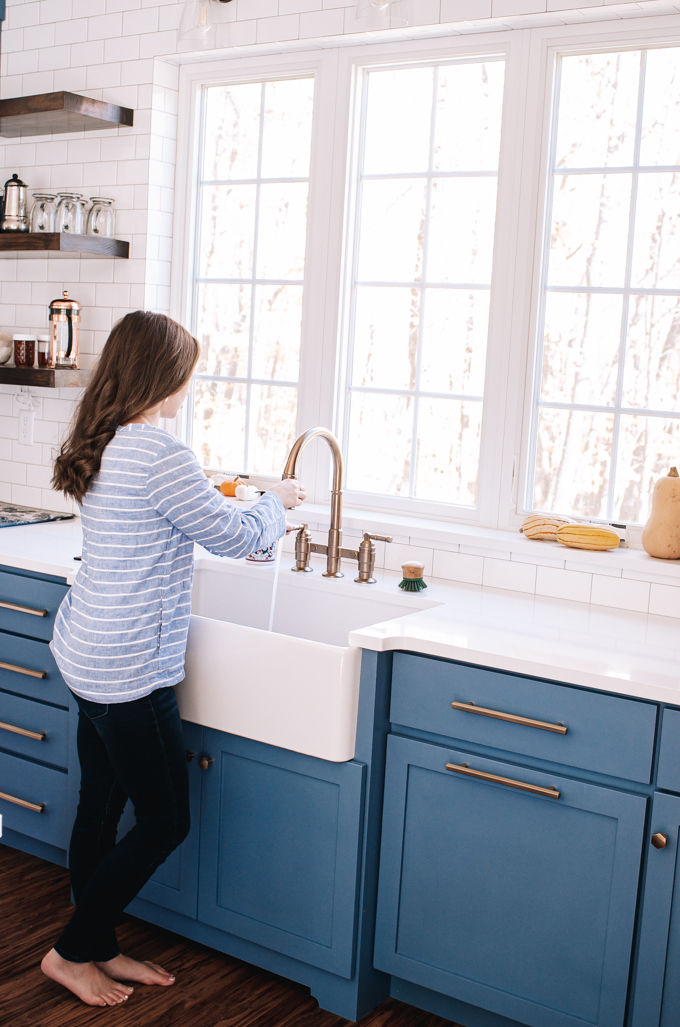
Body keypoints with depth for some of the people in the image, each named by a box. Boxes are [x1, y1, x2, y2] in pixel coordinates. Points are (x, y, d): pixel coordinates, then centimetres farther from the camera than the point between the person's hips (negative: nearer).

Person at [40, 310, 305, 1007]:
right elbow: (234, 537, -13)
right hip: (128, 672, -10)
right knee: (165, 821, 6)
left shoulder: (100, 447, 8)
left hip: (85, 656, 10)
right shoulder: (160, 455, -22)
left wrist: (256, 510, 26)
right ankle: (73, 951, 19)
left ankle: (99, 949, 33)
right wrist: (275, 503, 8)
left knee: (99, 810, 18)